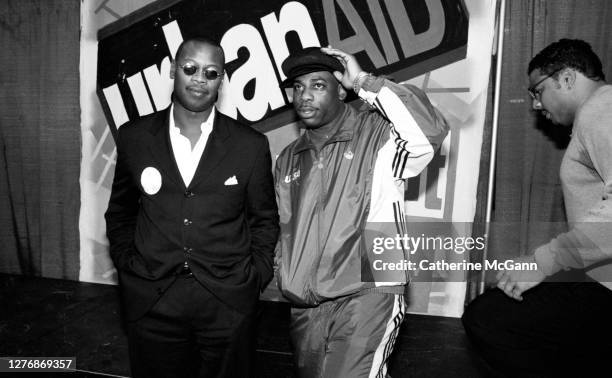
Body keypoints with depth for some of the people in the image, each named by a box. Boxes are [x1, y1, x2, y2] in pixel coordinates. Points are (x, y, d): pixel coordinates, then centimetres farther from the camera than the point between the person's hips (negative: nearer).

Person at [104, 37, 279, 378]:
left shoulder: (251, 145, -2)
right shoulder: (134, 137, 2)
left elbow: (265, 219, 7)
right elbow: (120, 211, 14)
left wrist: (257, 274, 0)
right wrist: (127, 263, 5)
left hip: (228, 302, -1)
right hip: (151, 302, 1)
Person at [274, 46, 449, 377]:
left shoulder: (379, 135, -5)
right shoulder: (288, 160, 13)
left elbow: (430, 131, -25)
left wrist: (364, 82, -18)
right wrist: (287, 282, 13)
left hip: (368, 293, -5)